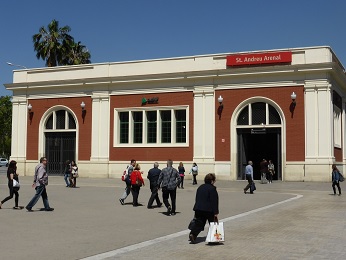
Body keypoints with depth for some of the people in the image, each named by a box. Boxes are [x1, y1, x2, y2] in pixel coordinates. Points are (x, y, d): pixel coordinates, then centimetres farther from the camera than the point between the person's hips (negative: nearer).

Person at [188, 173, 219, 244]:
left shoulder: (200, 187, 14)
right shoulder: (212, 188, -9)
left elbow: (197, 199, 18)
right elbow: (214, 201, -13)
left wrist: (197, 209, 24)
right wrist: (215, 213, -11)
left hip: (198, 209, 6)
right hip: (208, 210, -6)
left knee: (199, 224, 4)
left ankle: (192, 234, -18)